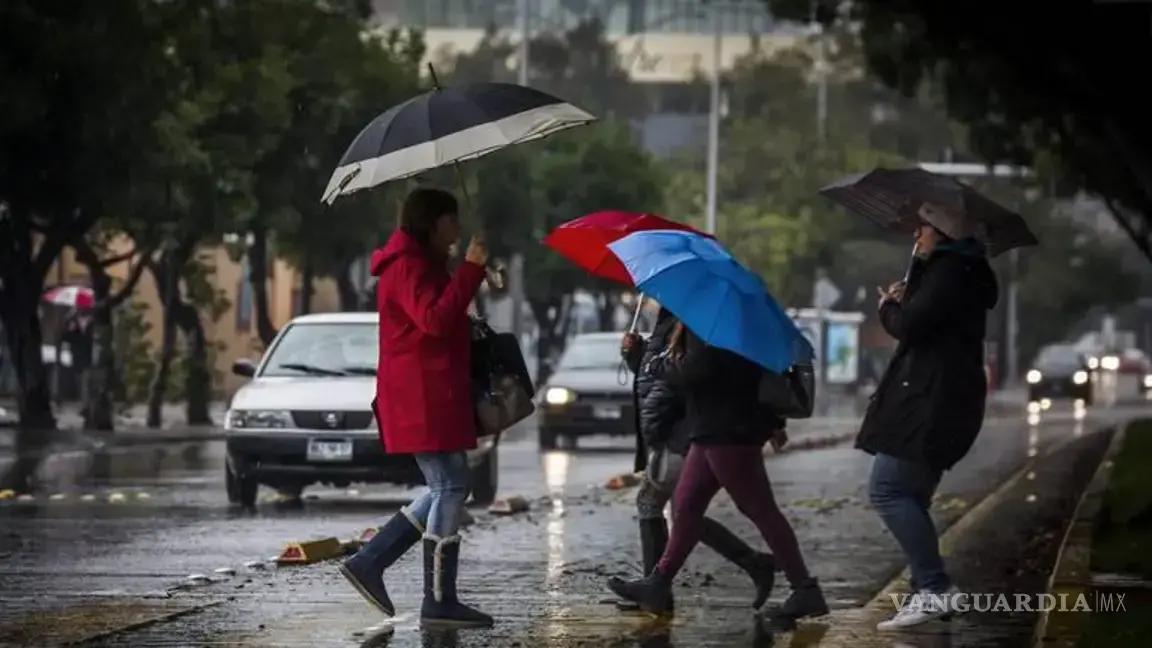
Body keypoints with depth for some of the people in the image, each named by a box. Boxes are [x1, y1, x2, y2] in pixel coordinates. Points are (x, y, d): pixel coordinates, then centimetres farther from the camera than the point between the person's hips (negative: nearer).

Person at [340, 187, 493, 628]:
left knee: (446, 489, 13)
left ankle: (368, 563, 10)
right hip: (423, 398, -11)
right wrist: (470, 270, -24)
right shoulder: (408, 267, -12)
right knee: (450, 489, -9)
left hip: (432, 395, 11)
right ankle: (440, 604, -8)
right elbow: (436, 319, -26)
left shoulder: (421, 265, 21)